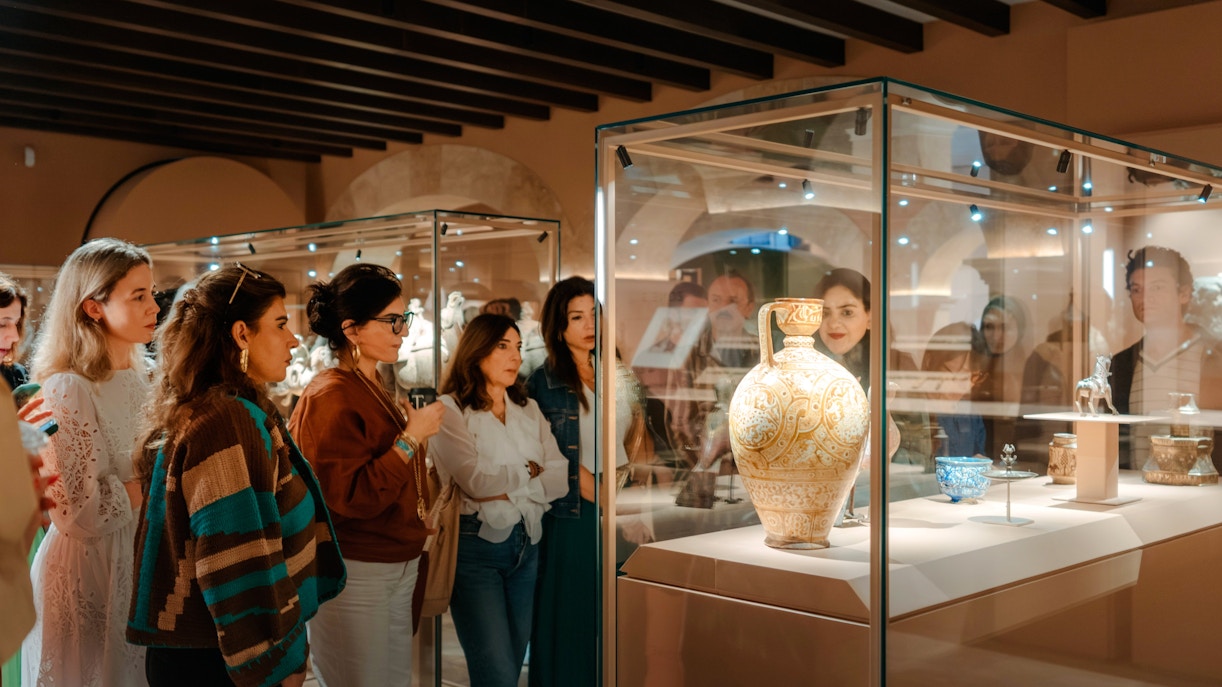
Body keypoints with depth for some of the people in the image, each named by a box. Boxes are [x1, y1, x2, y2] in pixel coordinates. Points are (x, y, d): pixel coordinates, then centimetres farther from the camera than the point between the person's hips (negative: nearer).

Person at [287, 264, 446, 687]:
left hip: (396, 568, 9)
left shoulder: (374, 389, 13)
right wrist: (411, 438, -20)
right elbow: (351, 497, -21)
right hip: (354, 573, -9)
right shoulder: (331, 397, -15)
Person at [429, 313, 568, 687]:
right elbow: (476, 481, -18)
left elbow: (560, 478, 2)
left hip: (527, 544, 6)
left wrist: (506, 487, -10)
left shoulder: (528, 410, 12)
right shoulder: (450, 410, -7)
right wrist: (530, 470, -2)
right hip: (475, 544, -6)